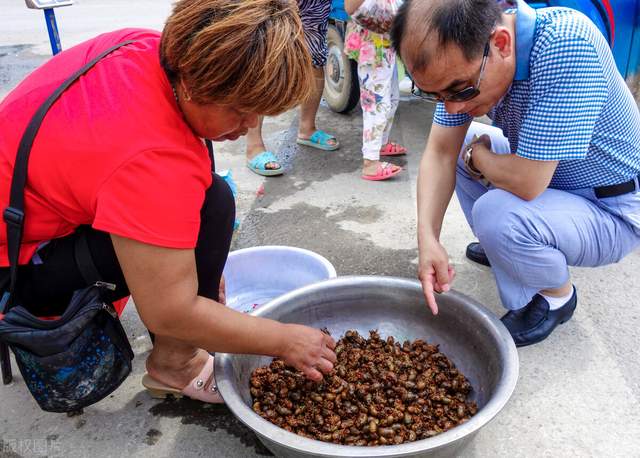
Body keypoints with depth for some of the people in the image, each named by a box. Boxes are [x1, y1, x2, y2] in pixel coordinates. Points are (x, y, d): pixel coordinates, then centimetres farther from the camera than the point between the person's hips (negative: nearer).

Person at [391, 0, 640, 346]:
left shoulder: (566, 44, -35)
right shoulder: (464, 59, -13)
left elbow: (527, 183, -37)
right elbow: (440, 152, -9)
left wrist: (477, 154, -16)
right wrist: (428, 238, -21)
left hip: (611, 213, -7)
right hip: (546, 177, 7)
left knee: (496, 213, -31)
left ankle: (557, 297, 1)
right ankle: (499, 248, 24)